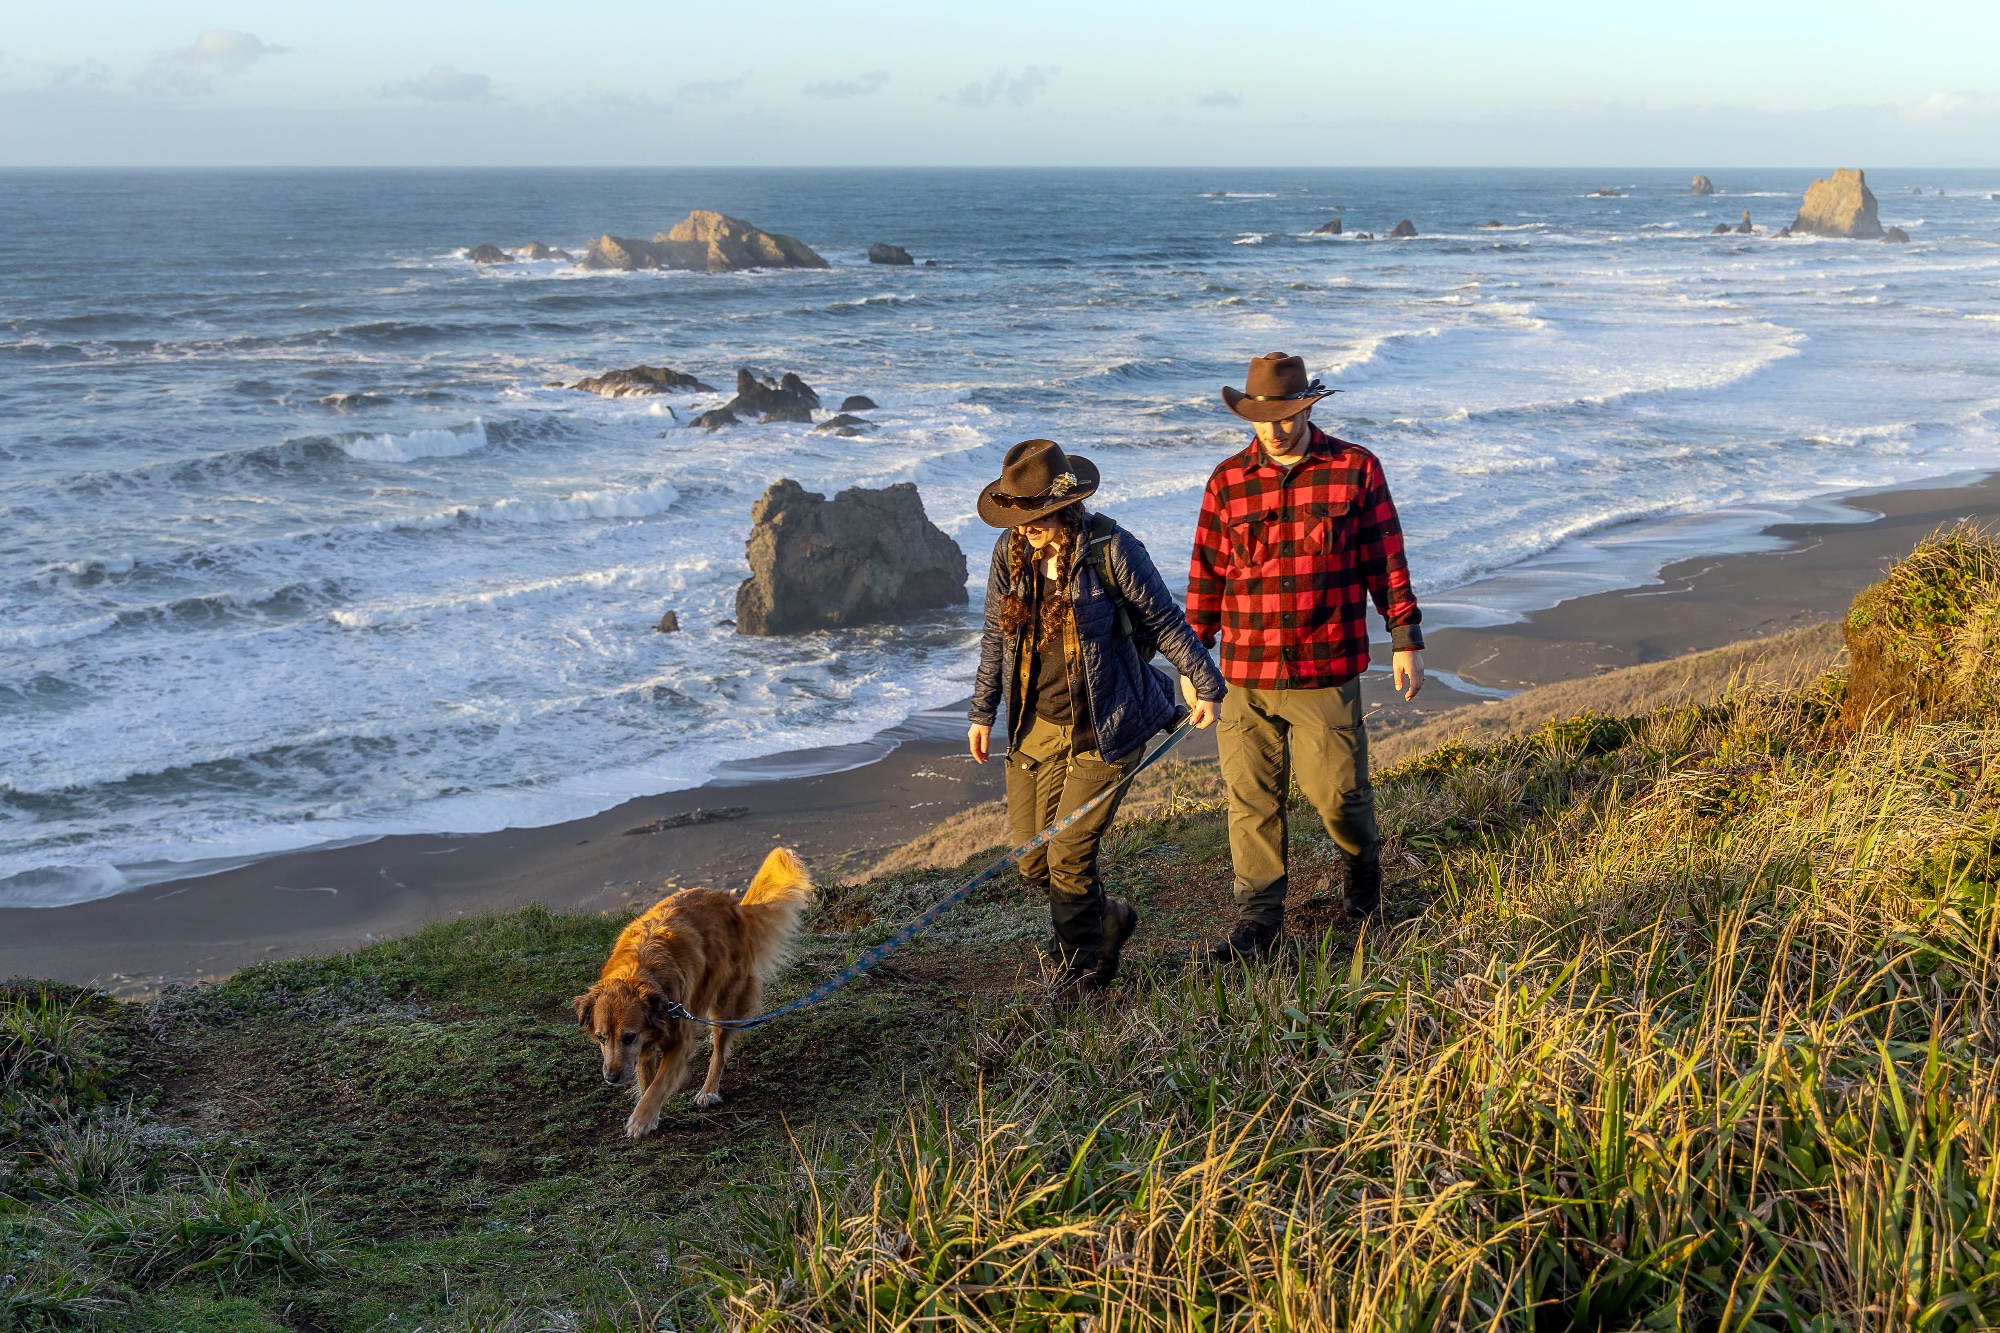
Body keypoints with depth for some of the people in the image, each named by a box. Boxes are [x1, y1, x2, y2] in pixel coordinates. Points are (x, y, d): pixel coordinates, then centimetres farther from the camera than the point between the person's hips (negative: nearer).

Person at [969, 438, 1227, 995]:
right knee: (1033, 859, 7)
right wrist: (983, 711, 16)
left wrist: (1205, 683, -2)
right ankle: (1107, 919, 34)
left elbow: (1164, 619, -5)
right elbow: (996, 635, 13)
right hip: (1036, 726, 6)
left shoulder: (1110, 549, -15)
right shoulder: (1010, 551, 0)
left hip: (1105, 727, -5)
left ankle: (1079, 970, 12)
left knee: (1069, 852, -7)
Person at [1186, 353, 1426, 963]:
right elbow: (1207, 574, 10)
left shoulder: (1355, 469, 0)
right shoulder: (1228, 481, 5)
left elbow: (1385, 561, 4)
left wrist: (1406, 641, 3)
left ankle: (1361, 862, 35)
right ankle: (1257, 920, 13)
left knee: (1336, 789, 1)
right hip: (1245, 672, 2)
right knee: (1251, 798, 3)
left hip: (1326, 669, -2)